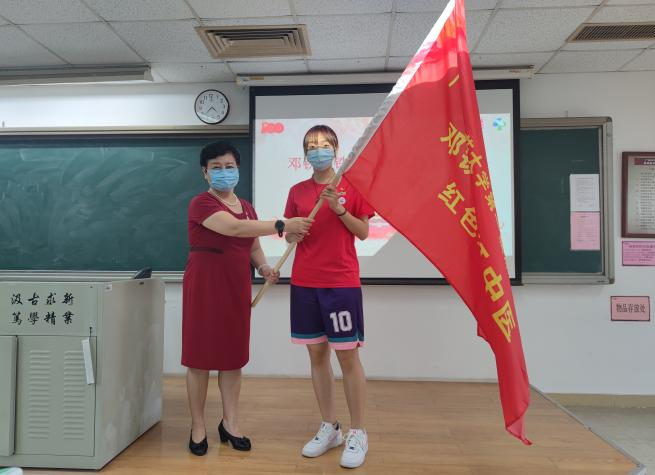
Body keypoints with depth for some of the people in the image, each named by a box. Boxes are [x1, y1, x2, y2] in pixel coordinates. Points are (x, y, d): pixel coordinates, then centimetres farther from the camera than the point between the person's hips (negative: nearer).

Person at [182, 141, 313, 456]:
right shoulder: (201, 203, -11)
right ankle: (198, 427, 19)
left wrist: (263, 267, -2)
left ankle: (230, 423, 25)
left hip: (237, 288, 6)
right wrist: (283, 226, -29)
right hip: (205, 286, -6)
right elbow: (234, 228, -27)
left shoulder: (246, 207, 12)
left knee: (233, 355, 11)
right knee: (201, 356, 3)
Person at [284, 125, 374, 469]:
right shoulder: (298, 191, 8)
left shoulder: (352, 186, 0)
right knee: (317, 354, 10)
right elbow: (289, 237, 11)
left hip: (342, 282, -4)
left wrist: (339, 209, -15)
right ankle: (329, 428, 26)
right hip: (305, 282, 4)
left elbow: (363, 232, -2)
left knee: (347, 356, 1)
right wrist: (295, 231, -11)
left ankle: (357, 433, 16)